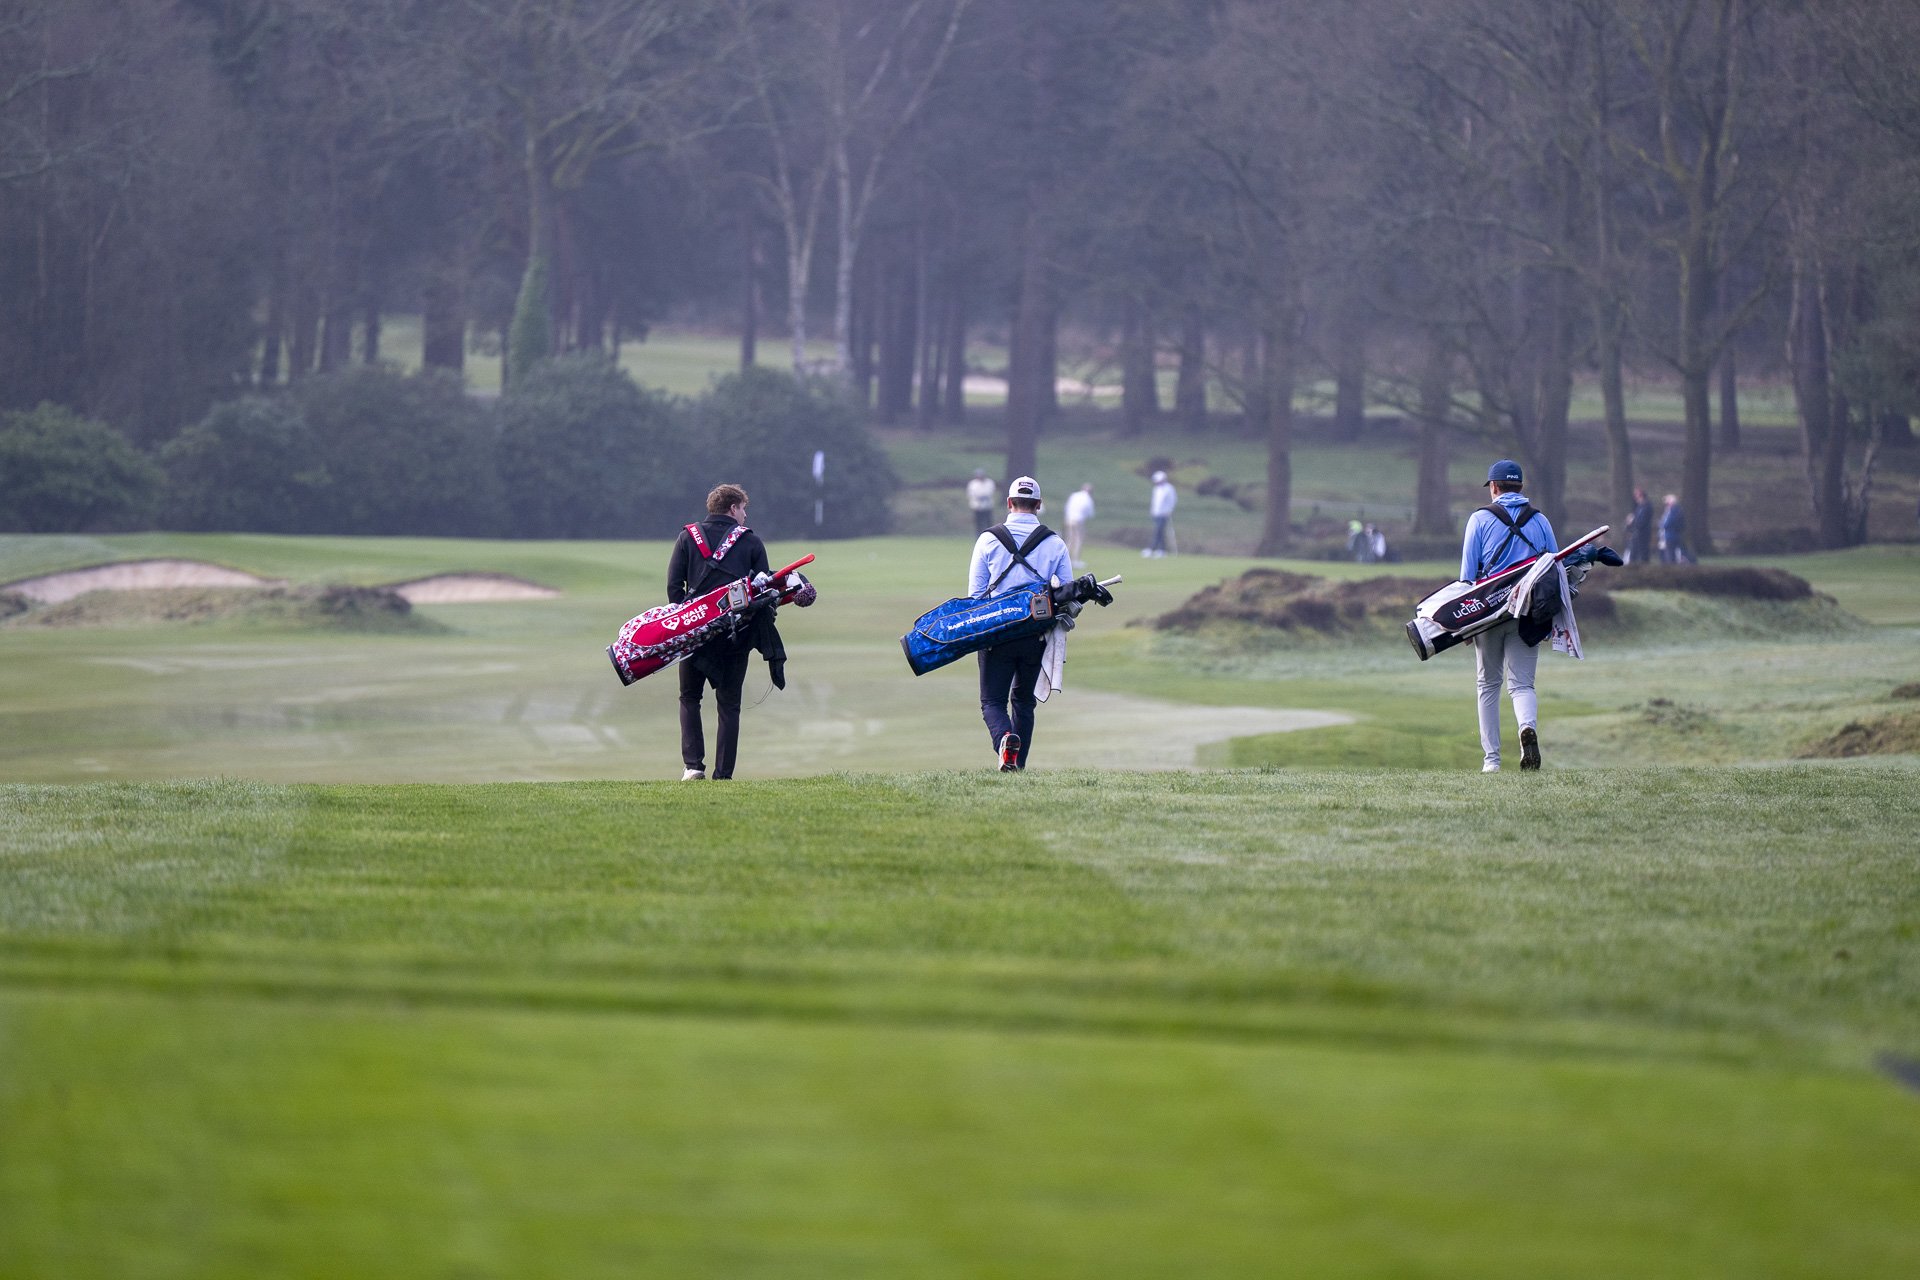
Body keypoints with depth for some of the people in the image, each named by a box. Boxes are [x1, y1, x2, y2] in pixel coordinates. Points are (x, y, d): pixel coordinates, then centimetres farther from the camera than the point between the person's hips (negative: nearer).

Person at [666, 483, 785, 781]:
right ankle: (723, 773, 1)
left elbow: (674, 586, 0)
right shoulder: (751, 541, 4)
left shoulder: (688, 538, 7)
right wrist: (770, 648, 7)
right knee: (729, 705, 8)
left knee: (689, 698, 15)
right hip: (738, 632, 0)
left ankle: (693, 764, -2)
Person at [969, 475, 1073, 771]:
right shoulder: (1055, 544, 2)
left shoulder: (988, 540, -1)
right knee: (1023, 700, 17)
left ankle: (1005, 737, -27)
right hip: (1036, 634, 2)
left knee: (993, 701, 3)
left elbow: (975, 593, 1)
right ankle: (1018, 763, 14)